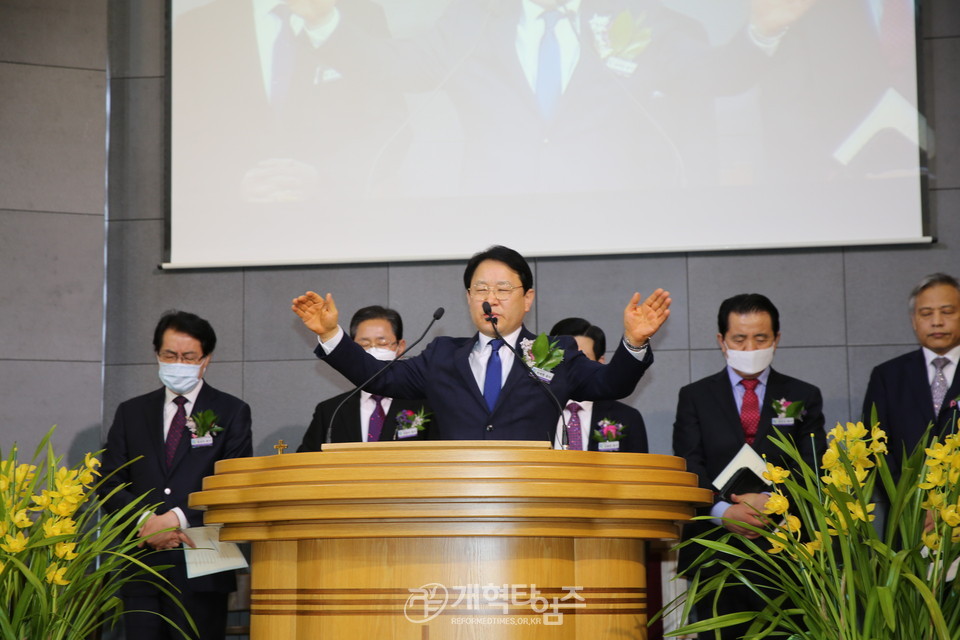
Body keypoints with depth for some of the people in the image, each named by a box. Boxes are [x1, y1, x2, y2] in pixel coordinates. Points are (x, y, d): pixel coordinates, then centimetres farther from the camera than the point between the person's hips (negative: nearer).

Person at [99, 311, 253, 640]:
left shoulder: (231, 412, 6)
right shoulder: (131, 412, 15)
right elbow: (110, 483, 8)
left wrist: (178, 517, -14)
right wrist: (147, 521, -10)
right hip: (142, 565, 3)